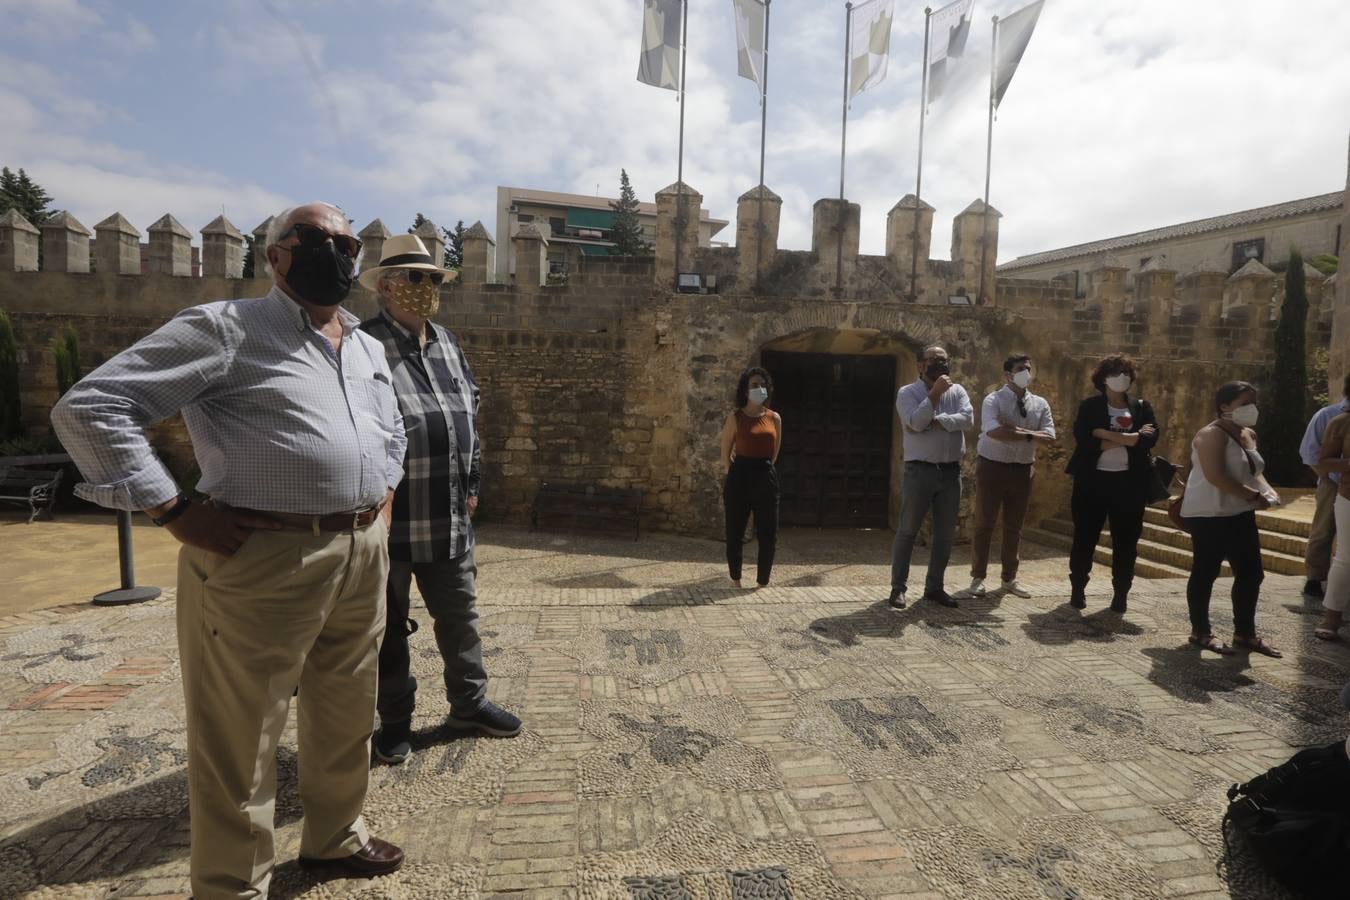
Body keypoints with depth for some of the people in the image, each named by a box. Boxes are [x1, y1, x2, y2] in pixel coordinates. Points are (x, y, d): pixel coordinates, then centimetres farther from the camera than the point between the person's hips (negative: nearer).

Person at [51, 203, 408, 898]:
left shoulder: (368, 348, 16)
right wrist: (175, 512, -14)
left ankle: (334, 837, 43)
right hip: (264, 559, -7)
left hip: (363, 554, 7)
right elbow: (91, 405, -10)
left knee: (346, 717, 21)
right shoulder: (226, 327, -5)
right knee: (241, 740, 6)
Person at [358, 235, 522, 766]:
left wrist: (471, 483, 14)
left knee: (460, 614, 17)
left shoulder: (447, 344, 12)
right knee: (389, 624, 11)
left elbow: (469, 415, 18)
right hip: (387, 516, -6)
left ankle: (469, 704, 36)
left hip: (449, 516, 7)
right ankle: (394, 721, 29)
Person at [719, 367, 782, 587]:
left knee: (768, 535, 3)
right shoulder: (735, 418, -2)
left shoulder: (775, 418, 7)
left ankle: (762, 583, 16)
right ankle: (735, 581, 22)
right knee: (735, 534, 5)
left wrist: (763, 468, 12)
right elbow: (725, 455, 3)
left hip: (767, 478, 3)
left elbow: (774, 453, 15)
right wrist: (736, 475, 9)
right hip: (740, 478, -2)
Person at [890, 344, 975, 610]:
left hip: (951, 471, 5)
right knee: (907, 531, 0)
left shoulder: (957, 391, 10)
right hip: (920, 470, -5)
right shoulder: (908, 392, -2)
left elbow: (967, 420, -7)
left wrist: (934, 421, -15)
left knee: (946, 534, 10)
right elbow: (915, 422, -19)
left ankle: (935, 587, 22)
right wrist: (935, 393, -17)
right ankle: (898, 588, 8)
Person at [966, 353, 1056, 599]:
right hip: (992, 467, -4)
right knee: (984, 524, 2)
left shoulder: (1040, 404, 6)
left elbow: (1049, 436, -6)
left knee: (1014, 526, 12)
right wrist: (1027, 435, -19)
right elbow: (993, 431, -26)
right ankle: (978, 578, 12)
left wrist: (1015, 429, -18)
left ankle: (1009, 579, 24)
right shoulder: (993, 400, -8)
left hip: (1022, 470, 5)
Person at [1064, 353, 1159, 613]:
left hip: (1129, 482, 2)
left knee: (1126, 540, 6)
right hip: (1093, 480, -2)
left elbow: (1150, 438, -8)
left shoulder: (1141, 407, 9)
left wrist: (1107, 435, -14)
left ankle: (1121, 593, 18)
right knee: (1085, 537, 4)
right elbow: (1082, 439, -14)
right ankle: (1078, 589, 17)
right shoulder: (1089, 406, 1)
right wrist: (1129, 438, -13)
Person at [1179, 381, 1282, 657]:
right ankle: (1200, 632, 12)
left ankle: (1244, 633, 23)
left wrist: (1268, 490, 1)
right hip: (1209, 515, -9)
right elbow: (1215, 476, -25)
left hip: (1240, 515, 9)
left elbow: (1255, 471, 21)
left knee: (1251, 573, 11)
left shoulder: (1248, 434, 13)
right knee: (1206, 572, 1)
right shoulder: (1212, 435, -15)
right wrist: (1254, 496, -22)